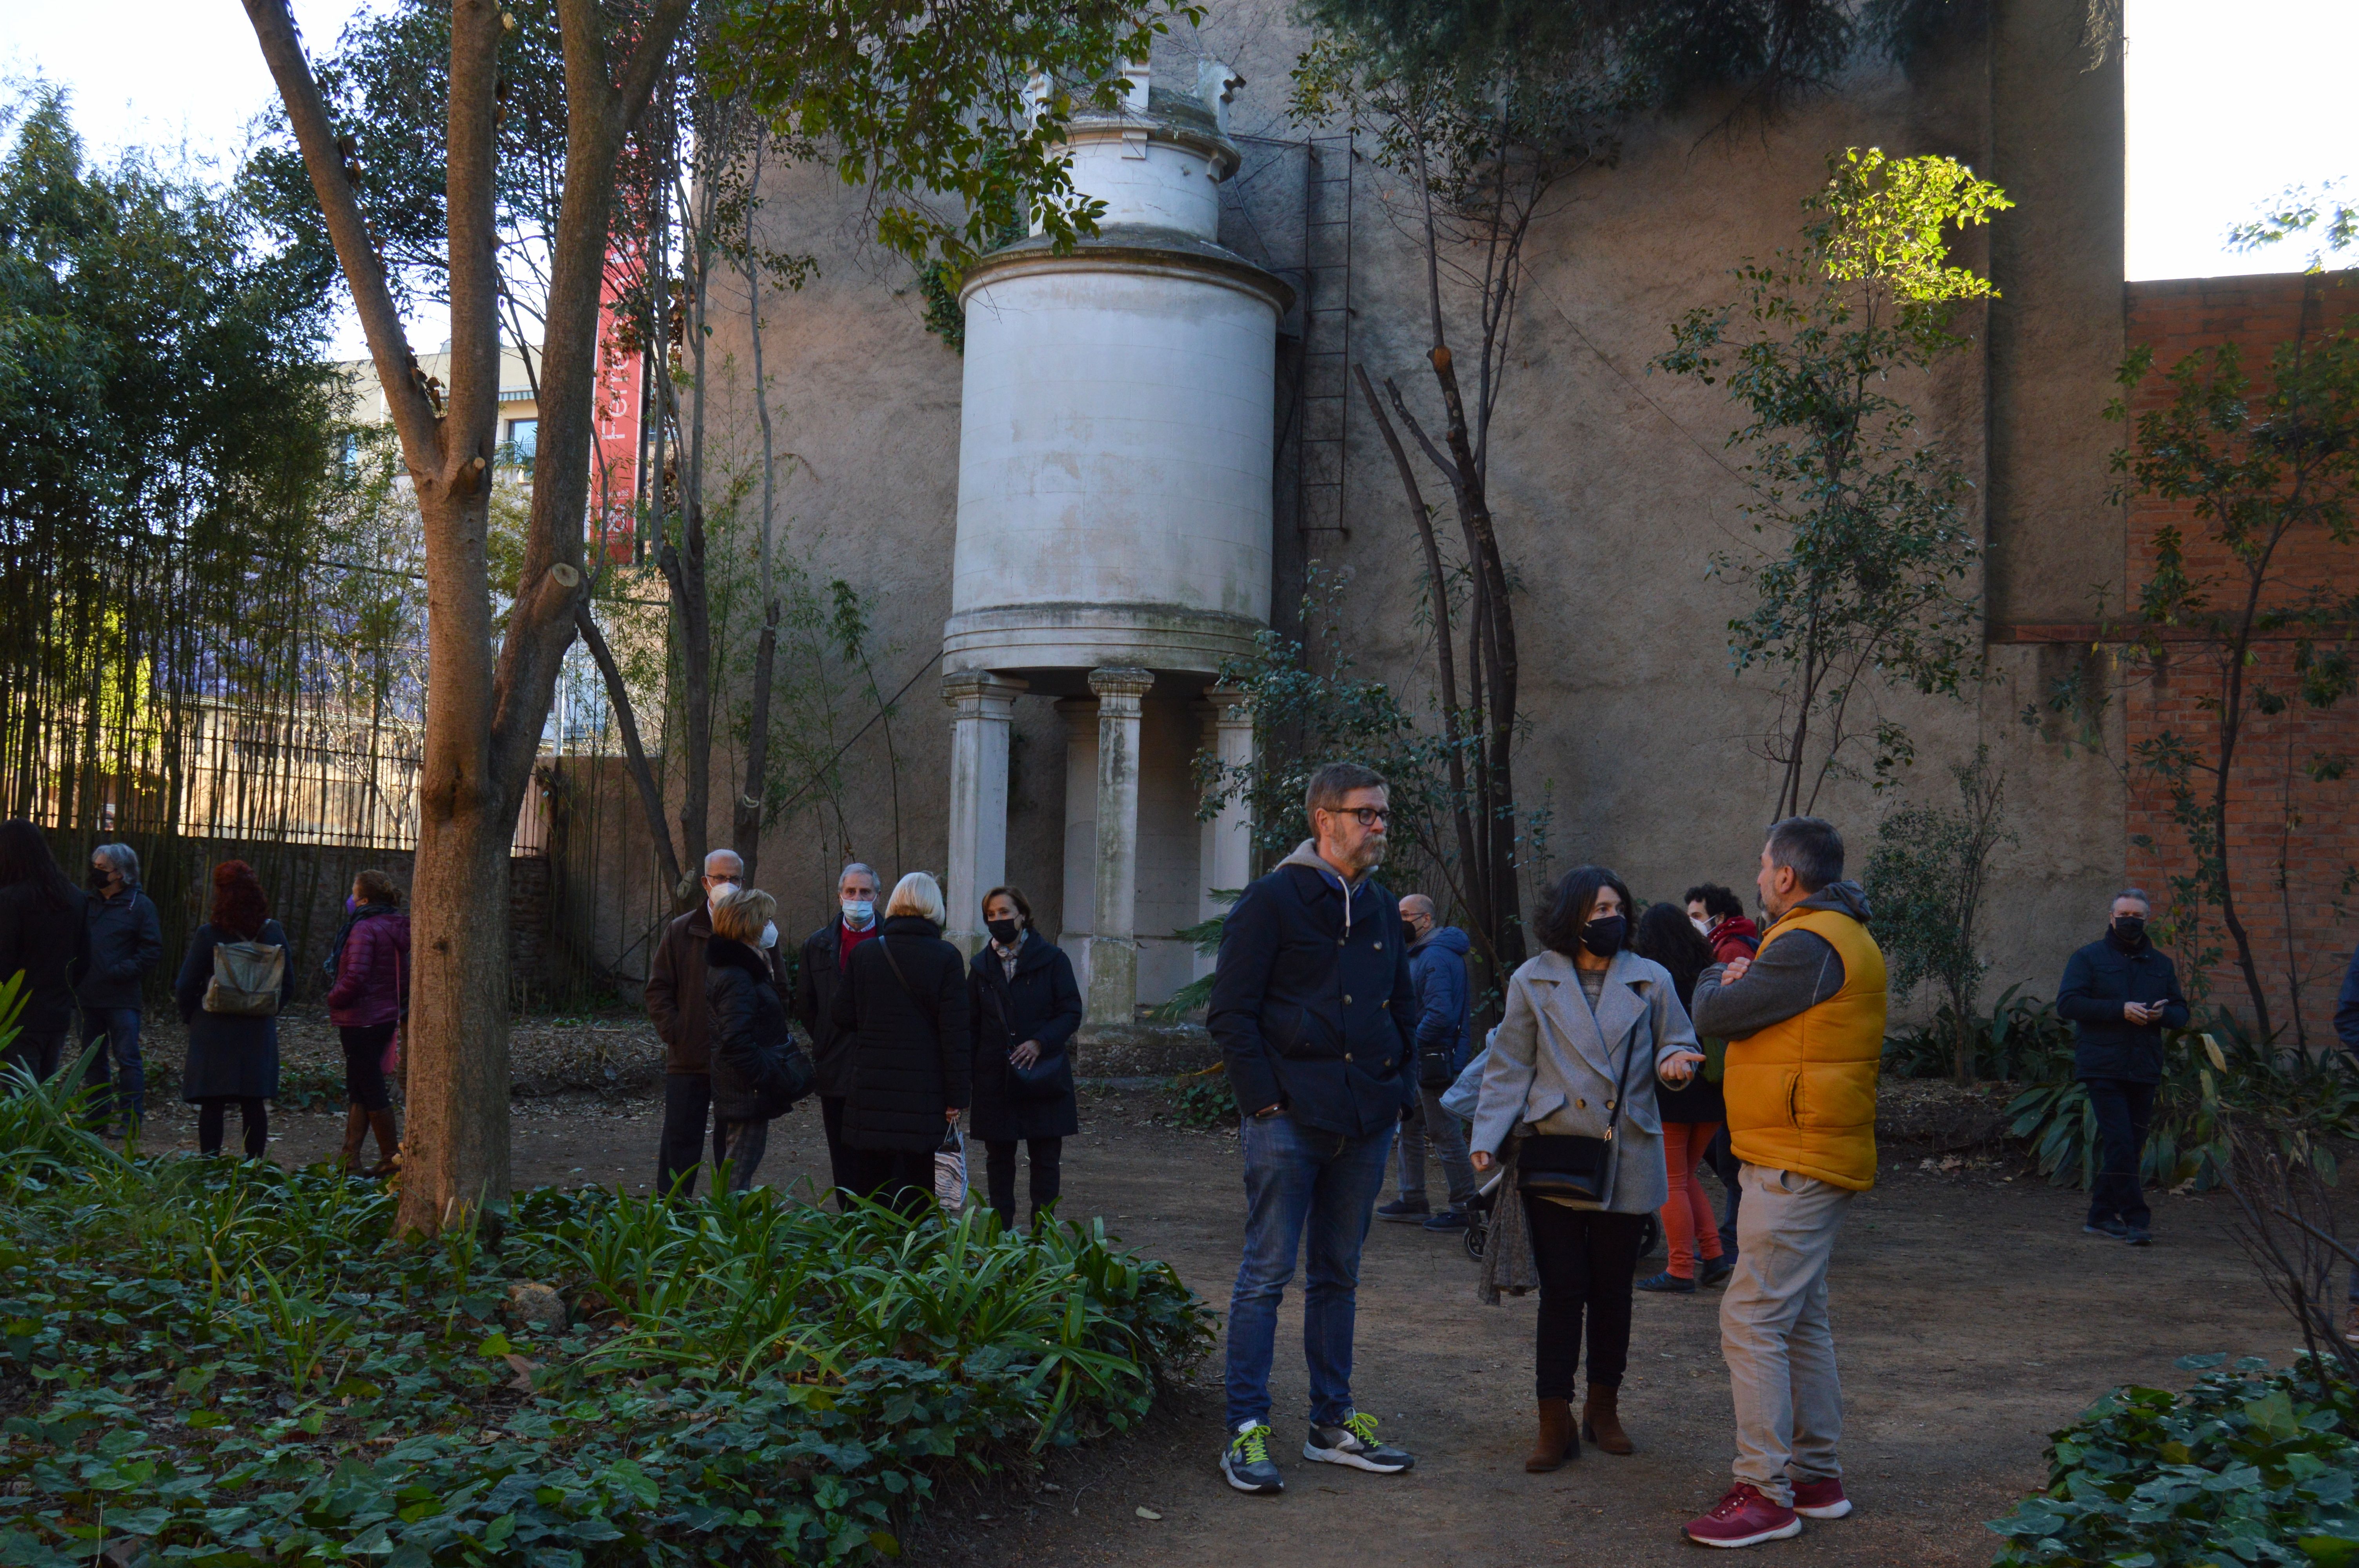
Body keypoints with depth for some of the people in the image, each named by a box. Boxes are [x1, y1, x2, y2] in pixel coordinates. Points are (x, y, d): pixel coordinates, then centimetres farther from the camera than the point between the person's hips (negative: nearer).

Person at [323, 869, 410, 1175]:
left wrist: (335, 1000, -10)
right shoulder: (397, 929, 9)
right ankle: (349, 1157, 15)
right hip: (387, 1017, 9)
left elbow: (356, 976, -26)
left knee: (370, 1088, 0)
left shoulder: (365, 929, -18)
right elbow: (403, 975, 16)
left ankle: (392, 1157, 5)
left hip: (361, 1020, -9)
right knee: (358, 1088, 14)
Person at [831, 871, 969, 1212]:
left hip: (871, 1087, 2)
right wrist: (957, 1097, -4)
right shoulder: (946, 957, -7)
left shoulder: (863, 953, 0)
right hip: (926, 1091, -2)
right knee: (919, 1189, 6)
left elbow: (843, 1018, 6)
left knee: (869, 1187, 10)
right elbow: (956, 1032, -8)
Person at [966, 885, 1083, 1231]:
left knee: (1045, 1159, 1)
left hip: (1043, 1076, -3)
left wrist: (1040, 1042, -19)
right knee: (999, 1160, 7)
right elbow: (971, 1024, 11)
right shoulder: (982, 966, 10)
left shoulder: (1052, 960, 0)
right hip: (994, 1079, 3)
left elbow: (1071, 1013, -3)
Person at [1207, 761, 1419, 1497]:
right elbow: (1232, 1012, -8)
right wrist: (1264, 1100, -14)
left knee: (1339, 1275, 13)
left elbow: (1405, 1008, 23)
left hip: (1364, 1122, 6)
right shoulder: (1272, 900, -6)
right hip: (1290, 1119, -6)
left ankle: (1333, 1422, 21)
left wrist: (1399, 1090, 11)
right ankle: (1246, 1430, 2)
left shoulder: (1381, 909, 14)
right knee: (1267, 1273, -3)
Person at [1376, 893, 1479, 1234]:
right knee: (1410, 1127, 15)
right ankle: (1413, 1202, 23)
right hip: (1420, 1059, 11)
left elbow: (1439, 1014, -26)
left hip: (1436, 1059, -11)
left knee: (1444, 1132, -6)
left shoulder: (1436, 957, -18)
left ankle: (1466, 1208, -1)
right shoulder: (1420, 953, 17)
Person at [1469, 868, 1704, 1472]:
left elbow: (1677, 1042, 15)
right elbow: (1510, 1067, 5)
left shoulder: (1650, 980, 7)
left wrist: (1675, 1059, -10)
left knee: (1612, 1288, 10)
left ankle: (1604, 1408, 27)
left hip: (1626, 1160, 2)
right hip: (1555, 1153, -2)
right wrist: (1488, 1137, -5)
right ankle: (1555, 1422, 5)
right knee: (1562, 1288, -3)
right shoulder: (1533, 982, 4)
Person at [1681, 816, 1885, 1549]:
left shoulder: (1808, 945, -18)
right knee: (1801, 1319, 17)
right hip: (1813, 1159, 11)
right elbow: (1770, 1013, 17)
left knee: (1752, 1319, -9)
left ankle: (1765, 1493, -5)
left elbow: (1713, 1013, -16)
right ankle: (1816, 1477, 25)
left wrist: (1722, 977, 6)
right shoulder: (1843, 938, 17)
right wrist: (1742, 979, -2)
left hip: (1795, 1163, -11)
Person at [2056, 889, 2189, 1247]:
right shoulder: (2088, 958, 2)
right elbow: (2067, 1003, -9)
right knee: (2120, 1144, -13)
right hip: (2102, 1068, -5)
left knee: (2130, 1148, 8)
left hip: (2144, 1071, 5)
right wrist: (2120, 1010, -17)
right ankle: (2137, 1219, -10)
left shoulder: (2161, 964, 16)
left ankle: (2101, 1216, 19)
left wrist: (2162, 1015, -8)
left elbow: (2181, 1013, 16)